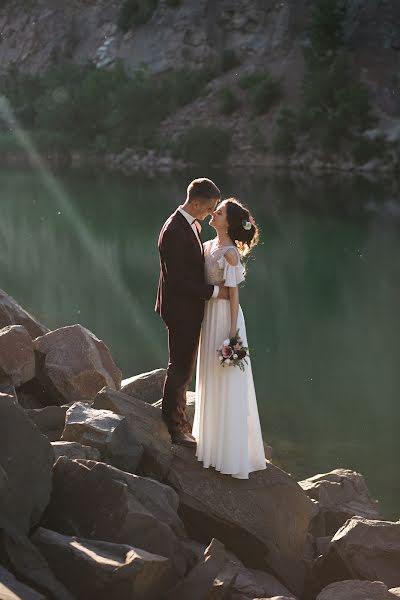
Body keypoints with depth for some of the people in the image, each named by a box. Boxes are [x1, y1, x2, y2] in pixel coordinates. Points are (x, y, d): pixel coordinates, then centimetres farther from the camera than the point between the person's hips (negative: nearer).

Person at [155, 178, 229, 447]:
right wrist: (214, 291, -22)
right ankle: (176, 428, 13)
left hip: (190, 309, 10)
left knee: (183, 369, 19)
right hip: (181, 310, -10)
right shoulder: (174, 232, -25)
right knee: (181, 369, 1)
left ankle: (178, 422, 32)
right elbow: (178, 280, -26)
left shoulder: (192, 225, 6)